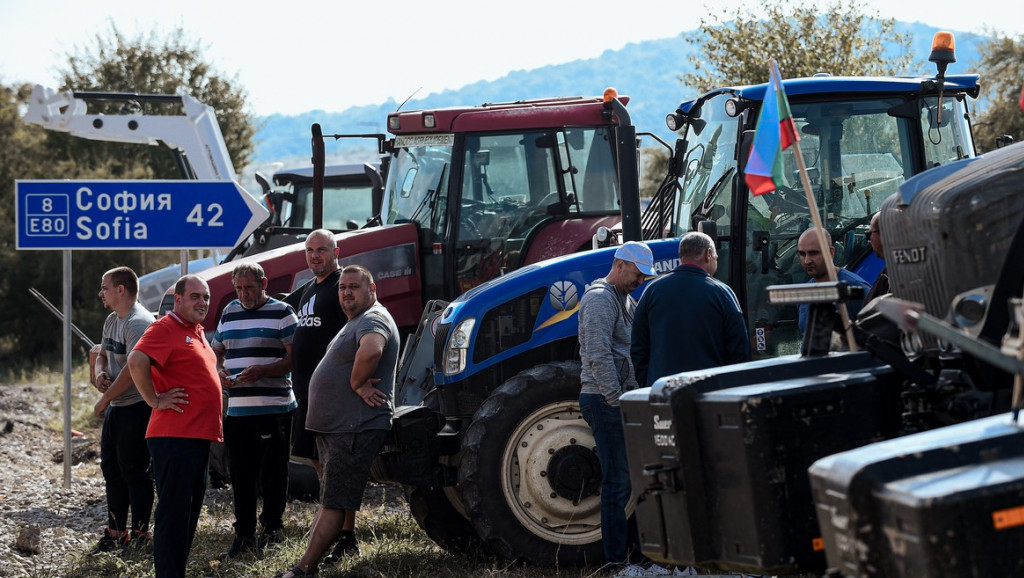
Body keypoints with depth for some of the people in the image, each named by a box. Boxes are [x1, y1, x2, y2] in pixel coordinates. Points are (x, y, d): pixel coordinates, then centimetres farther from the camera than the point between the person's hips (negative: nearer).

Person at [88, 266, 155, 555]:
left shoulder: (139, 322, -18)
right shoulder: (112, 321, 14)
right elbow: (103, 354, 24)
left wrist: (104, 400, -16)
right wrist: (99, 373, -1)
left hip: (137, 407, -10)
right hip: (115, 407, 10)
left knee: (134, 471, -5)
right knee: (112, 469, 14)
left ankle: (140, 535, 2)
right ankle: (116, 533, 22)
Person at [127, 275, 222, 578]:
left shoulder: (197, 331, 18)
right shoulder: (164, 328, -10)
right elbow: (137, 361, -26)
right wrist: (156, 401, -19)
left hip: (200, 436, 10)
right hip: (174, 436, -9)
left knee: (190, 511, 13)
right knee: (174, 511, -8)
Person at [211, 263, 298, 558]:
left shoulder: (281, 313, -2)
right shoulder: (229, 313, 16)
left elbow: (295, 357, -8)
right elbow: (216, 352, 23)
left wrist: (262, 371, -21)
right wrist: (219, 373, 1)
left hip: (274, 408, -5)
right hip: (236, 409, 5)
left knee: (273, 471, 1)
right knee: (240, 474, 6)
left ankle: (271, 528, 14)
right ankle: (244, 533, 13)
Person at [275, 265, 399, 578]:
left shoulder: (373, 320, -14)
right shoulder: (355, 323, 20)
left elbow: (371, 351, -37)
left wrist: (357, 383, -22)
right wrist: (358, 384, 10)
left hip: (356, 428, -11)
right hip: (334, 425, 11)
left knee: (334, 502, -10)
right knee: (332, 500, 15)